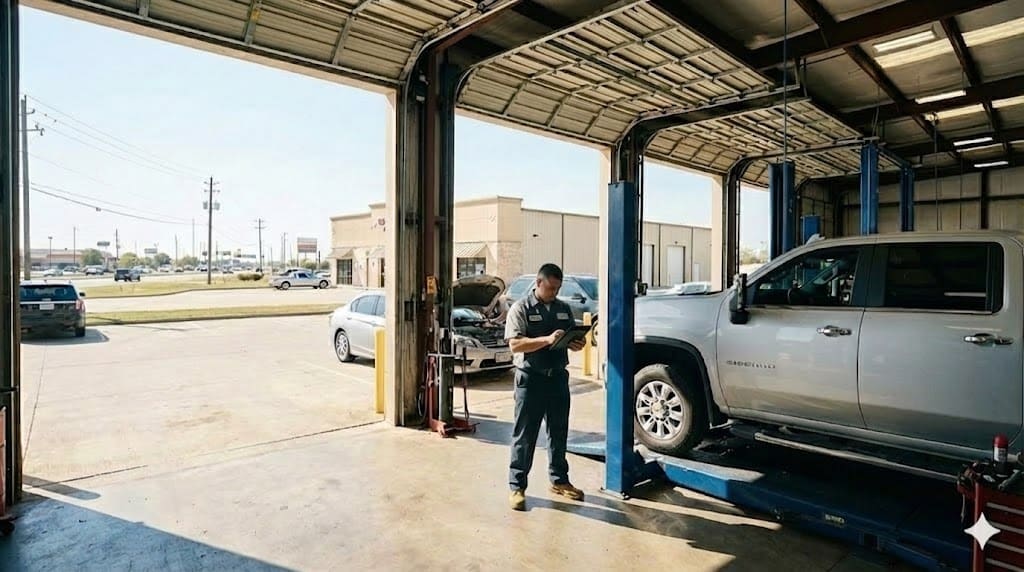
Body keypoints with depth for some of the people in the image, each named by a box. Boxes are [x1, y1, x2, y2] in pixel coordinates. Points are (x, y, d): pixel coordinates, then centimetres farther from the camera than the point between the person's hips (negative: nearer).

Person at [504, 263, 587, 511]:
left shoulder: (564, 309, 10)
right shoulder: (521, 308, -7)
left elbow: (572, 340, 17)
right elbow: (515, 344, -17)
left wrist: (576, 344, -7)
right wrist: (547, 339, -27)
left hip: (558, 377, 5)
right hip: (531, 378, -5)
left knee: (559, 432, 15)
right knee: (525, 434, 2)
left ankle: (559, 480, 31)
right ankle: (517, 486, 14)